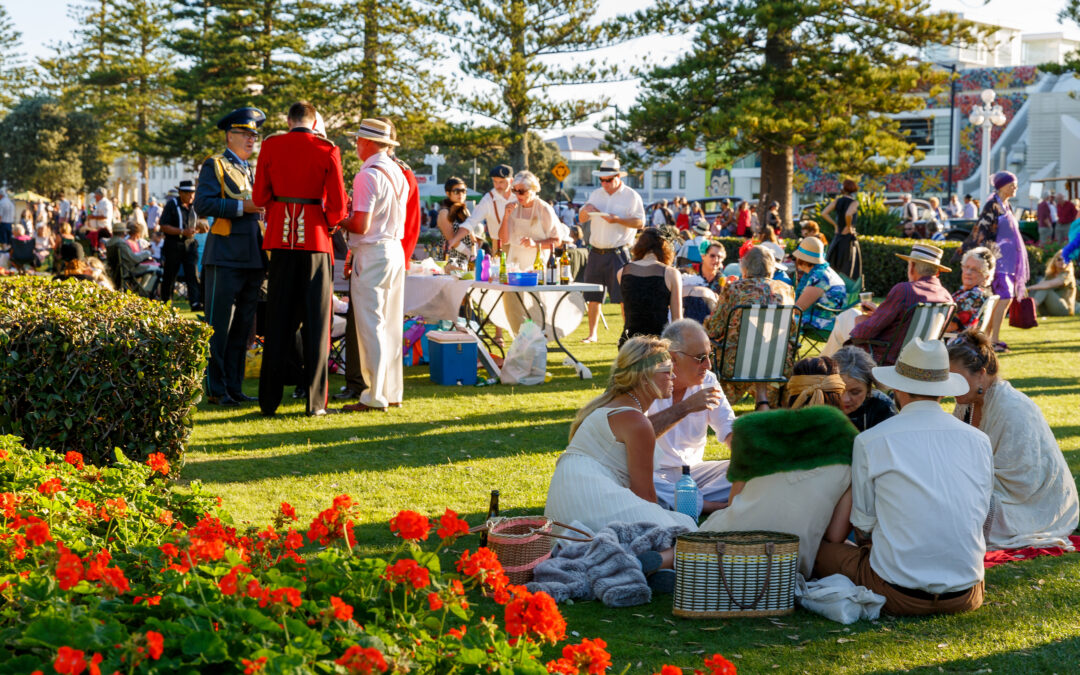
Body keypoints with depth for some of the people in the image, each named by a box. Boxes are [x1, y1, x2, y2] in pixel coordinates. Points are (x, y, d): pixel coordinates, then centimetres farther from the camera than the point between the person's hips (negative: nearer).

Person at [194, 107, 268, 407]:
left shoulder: (252, 170, 22)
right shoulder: (215, 165, 0)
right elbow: (202, 205, -12)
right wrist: (241, 206, -19)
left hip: (253, 258, 7)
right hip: (226, 258, -7)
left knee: (243, 326, 9)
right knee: (219, 326, -4)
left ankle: (234, 386, 14)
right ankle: (216, 390, 0)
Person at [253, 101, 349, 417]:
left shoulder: (271, 146, 2)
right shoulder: (328, 151, -4)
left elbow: (260, 197, 5)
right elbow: (338, 205, -5)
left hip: (282, 238, 2)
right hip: (316, 239, -2)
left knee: (278, 321, 8)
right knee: (316, 321, 4)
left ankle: (270, 400, 10)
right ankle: (315, 401, 3)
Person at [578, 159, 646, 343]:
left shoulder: (631, 196, -2)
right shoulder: (596, 194, 14)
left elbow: (640, 223, -8)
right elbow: (581, 219, 16)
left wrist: (617, 220, -19)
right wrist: (586, 209, -7)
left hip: (617, 253, -5)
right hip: (596, 252, 5)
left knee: (623, 295, -7)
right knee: (593, 296, 7)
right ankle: (592, 334, 16)